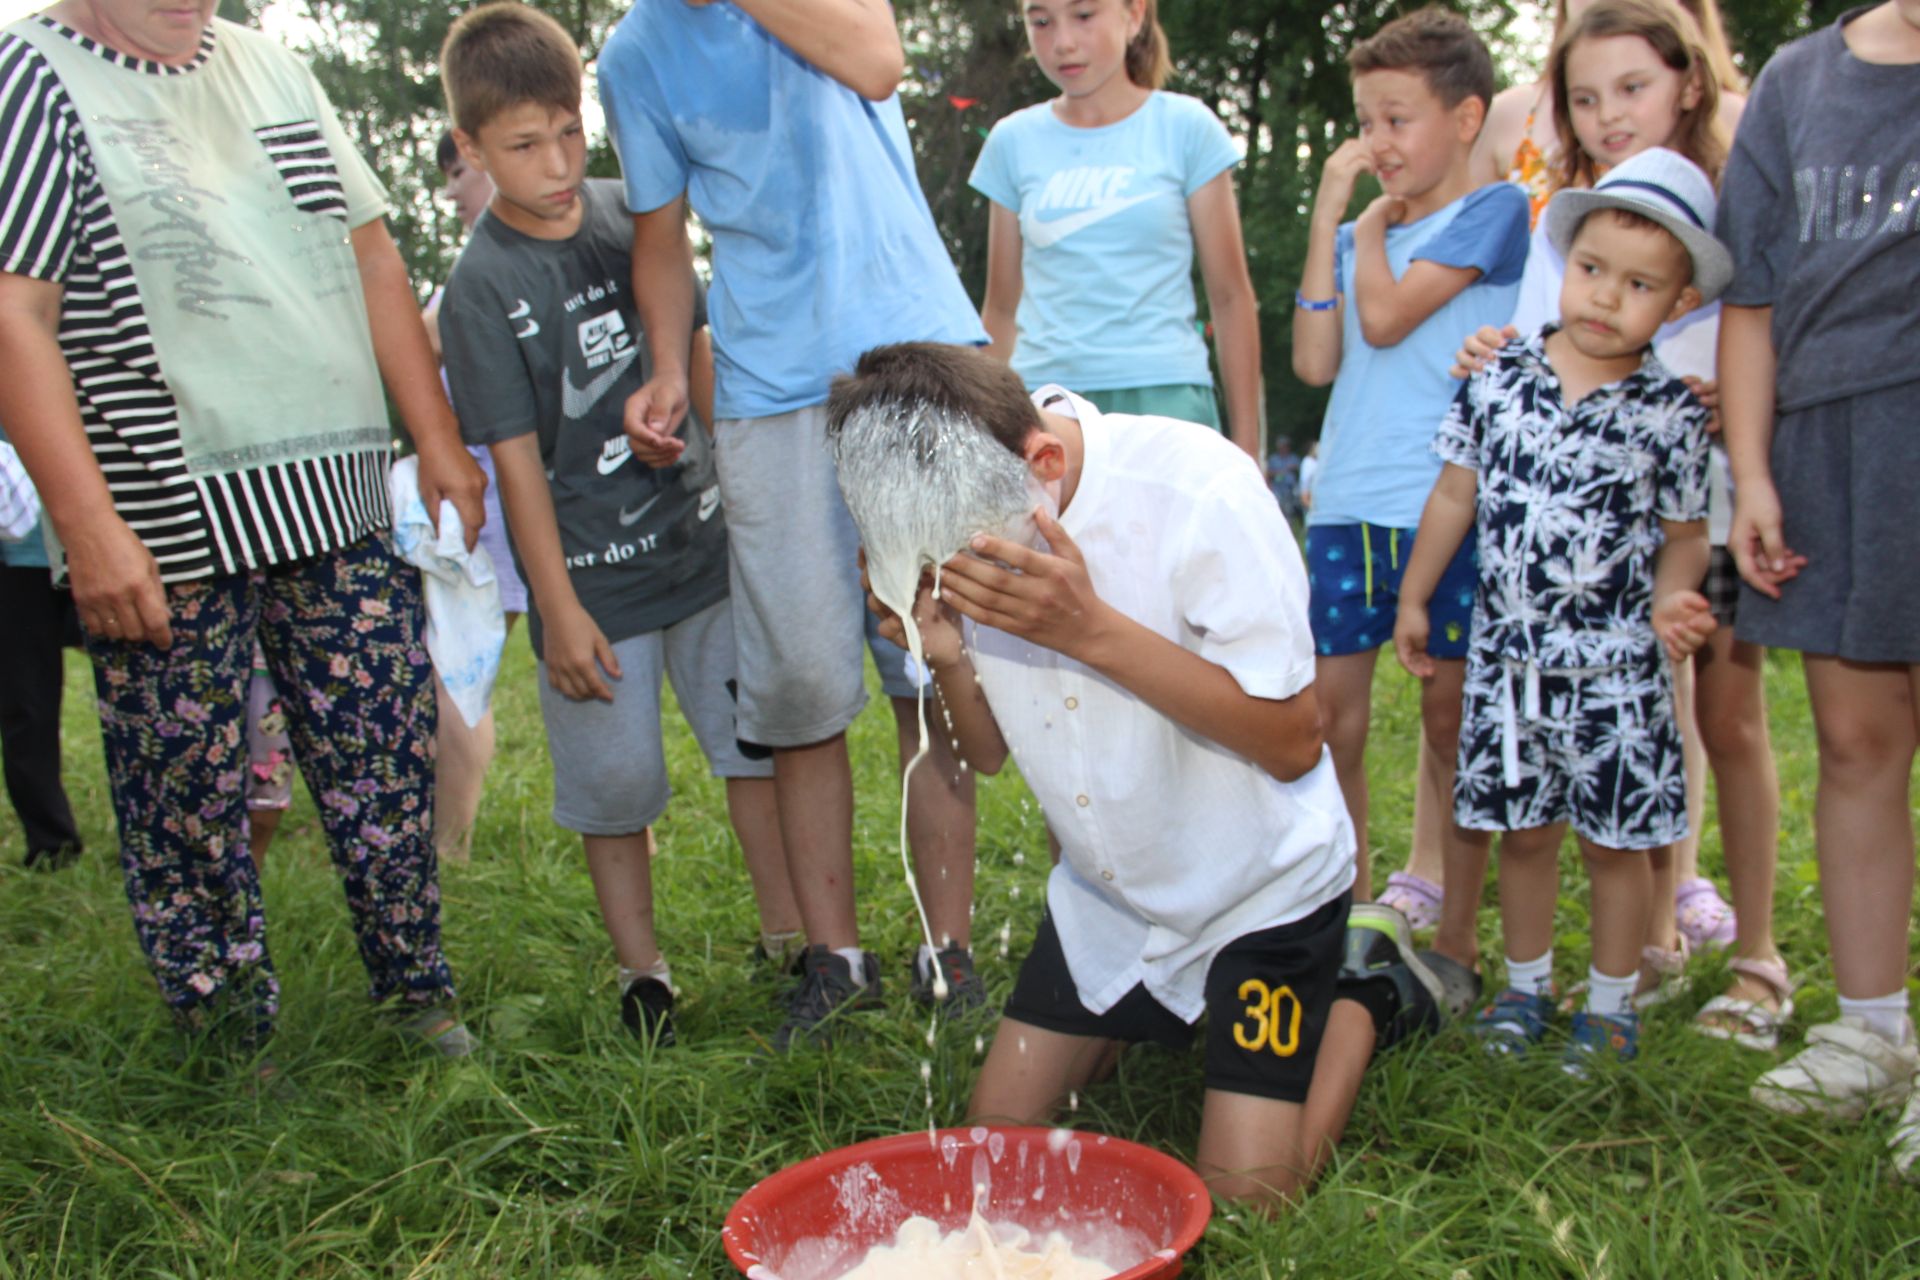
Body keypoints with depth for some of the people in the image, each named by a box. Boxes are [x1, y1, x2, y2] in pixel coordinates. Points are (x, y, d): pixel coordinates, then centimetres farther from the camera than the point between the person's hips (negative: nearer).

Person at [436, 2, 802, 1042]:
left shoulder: (626, 216, 3)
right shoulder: (482, 287, -10)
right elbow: (515, 457, -10)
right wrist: (558, 610, -10)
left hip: (701, 539, 4)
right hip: (593, 576, -4)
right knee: (614, 784, 6)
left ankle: (788, 934, 22)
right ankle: (641, 970, 23)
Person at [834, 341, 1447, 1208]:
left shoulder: (1198, 492, -29)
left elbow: (1293, 744, -25)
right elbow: (989, 754, -1)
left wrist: (1092, 629, -35)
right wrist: (946, 657, -25)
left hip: (1262, 885, -5)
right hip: (1104, 894, 5)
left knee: (1245, 1196, -7)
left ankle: (1367, 990, 17)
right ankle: (1151, 1018, 30)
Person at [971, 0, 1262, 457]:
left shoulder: (1185, 126, 4)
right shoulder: (1013, 140, 10)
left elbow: (1230, 295, 5)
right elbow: (1002, 306, 14)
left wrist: (1245, 446, 2)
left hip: (1165, 397, -1)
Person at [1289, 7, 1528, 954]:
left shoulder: (1493, 211, 1)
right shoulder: (1361, 234, 16)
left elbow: (1386, 317, -12)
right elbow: (1316, 361, 1)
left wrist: (1374, 218, 4)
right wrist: (1329, 211, 2)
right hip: (1347, 503, 5)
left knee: (1450, 715, 3)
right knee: (1329, 711, 2)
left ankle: (1447, 930, 13)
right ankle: (1349, 907, 16)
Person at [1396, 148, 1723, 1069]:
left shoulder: (1670, 411, -4)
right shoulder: (1500, 378, 0)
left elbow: (1682, 532, 3)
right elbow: (1456, 493, 9)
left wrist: (1671, 600, -17)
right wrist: (1413, 598, 14)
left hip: (1615, 664, -1)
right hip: (1507, 651, 2)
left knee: (1615, 838, 6)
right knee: (1523, 830, 12)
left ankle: (1610, 1002, 24)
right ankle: (1525, 985, 30)